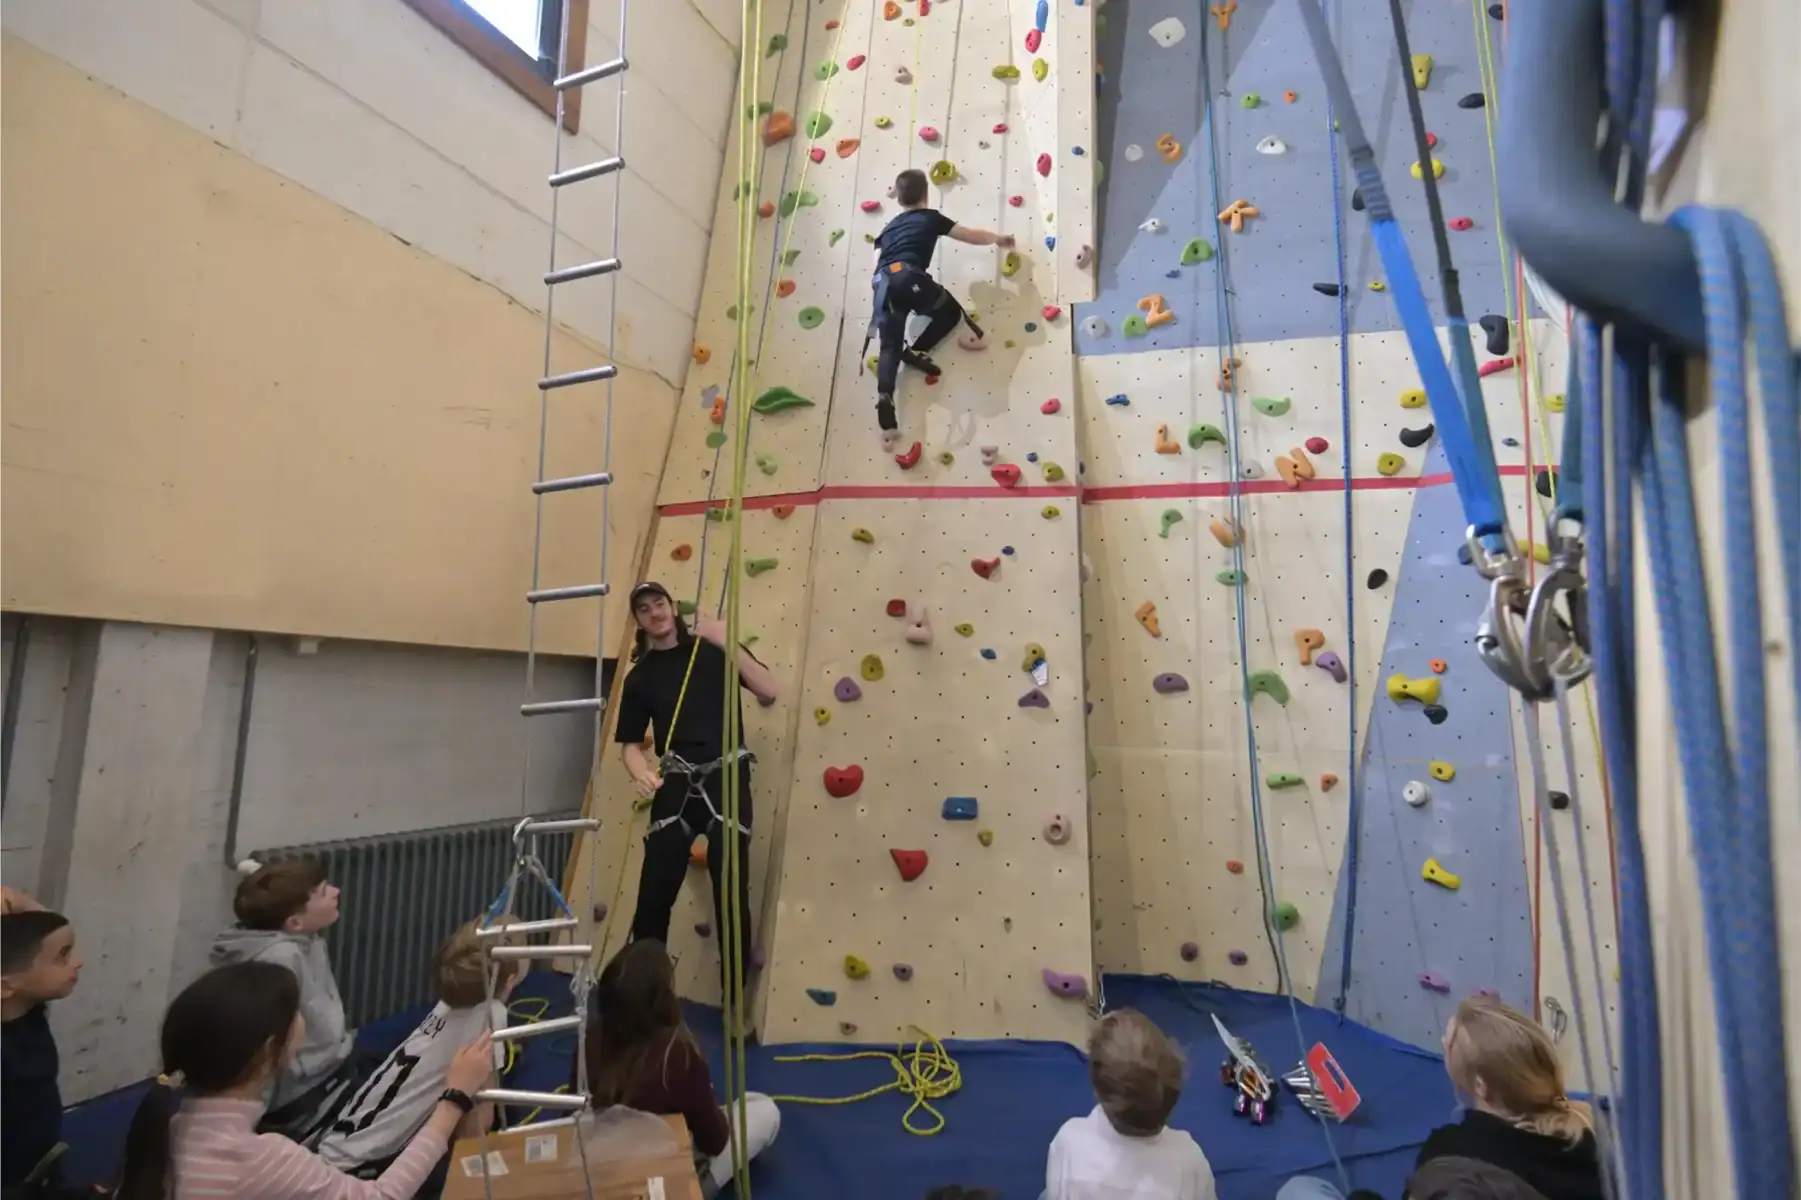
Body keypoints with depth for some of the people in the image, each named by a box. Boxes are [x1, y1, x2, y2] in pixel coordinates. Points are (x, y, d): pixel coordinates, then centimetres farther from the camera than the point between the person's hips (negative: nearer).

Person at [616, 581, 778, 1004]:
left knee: (732, 896, 2)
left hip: (725, 779, -2)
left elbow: (769, 691, -8)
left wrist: (727, 644, -17)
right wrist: (642, 774, -13)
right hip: (675, 785, 2)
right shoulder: (639, 677, 9)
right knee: (653, 897, 3)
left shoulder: (713, 648, 3)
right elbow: (630, 743, 9)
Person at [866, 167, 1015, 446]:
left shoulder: (887, 228, 32)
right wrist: (998, 238, 44)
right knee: (951, 311, 19)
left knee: (890, 348, 3)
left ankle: (884, 400, -16)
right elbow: (971, 235, 28)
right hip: (907, 277, -4)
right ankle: (916, 351, 5)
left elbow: (878, 264, 23)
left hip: (882, 284, 5)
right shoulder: (930, 217, 20)